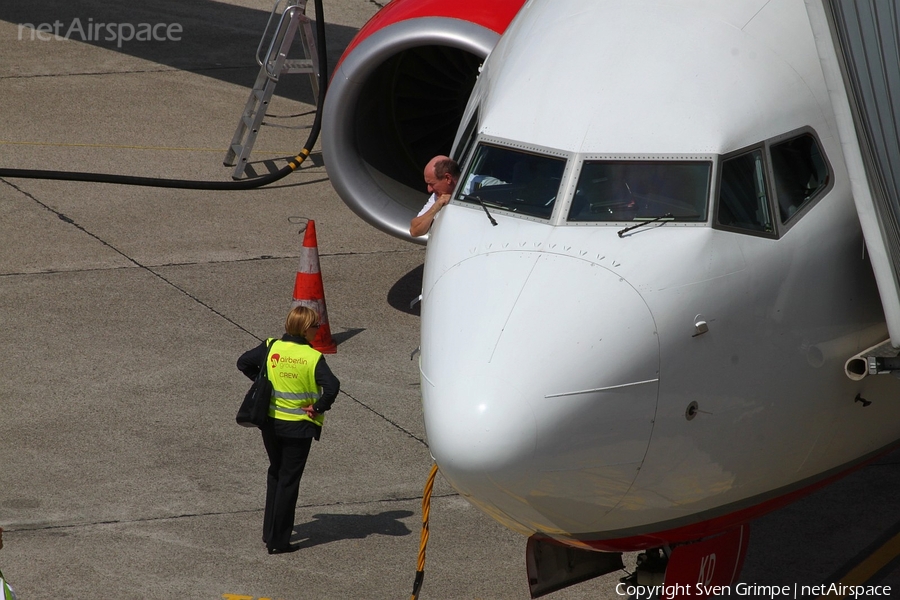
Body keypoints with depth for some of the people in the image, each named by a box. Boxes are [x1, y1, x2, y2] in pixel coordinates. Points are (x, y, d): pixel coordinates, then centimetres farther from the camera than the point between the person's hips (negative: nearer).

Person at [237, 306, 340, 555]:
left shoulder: (271, 348, -5)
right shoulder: (313, 357, -17)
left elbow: (243, 362, 3)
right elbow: (331, 386, -28)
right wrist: (318, 407, -13)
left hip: (270, 422, 4)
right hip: (298, 427, -4)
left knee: (275, 473, 24)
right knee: (289, 481, 6)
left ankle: (269, 532, 27)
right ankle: (279, 541, 9)